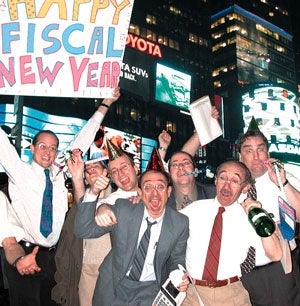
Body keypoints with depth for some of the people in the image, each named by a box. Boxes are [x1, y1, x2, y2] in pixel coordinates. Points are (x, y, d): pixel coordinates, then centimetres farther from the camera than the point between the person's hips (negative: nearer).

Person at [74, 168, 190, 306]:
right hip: (114, 287, 1)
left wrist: (180, 277, -23)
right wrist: (92, 193, -29)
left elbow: (176, 261, 0)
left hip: (151, 293, 0)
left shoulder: (180, 223, -12)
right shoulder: (123, 209, -14)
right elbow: (83, 231, -15)